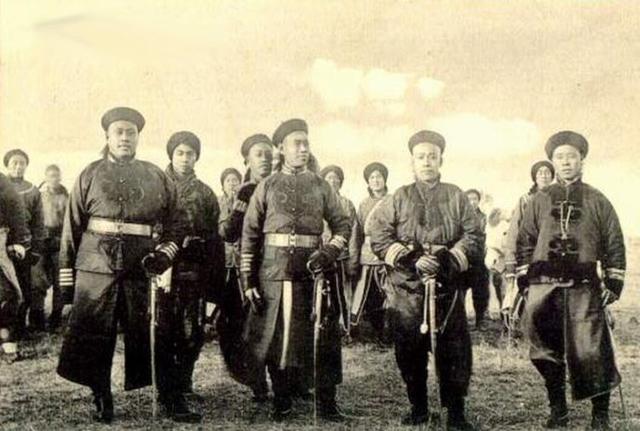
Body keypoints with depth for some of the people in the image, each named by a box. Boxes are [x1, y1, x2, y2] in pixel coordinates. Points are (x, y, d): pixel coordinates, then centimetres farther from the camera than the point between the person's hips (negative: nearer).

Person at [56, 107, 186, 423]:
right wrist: (66, 281, 1)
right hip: (96, 267, 0)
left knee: (150, 335, 4)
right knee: (92, 337, 4)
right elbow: (71, 229, 5)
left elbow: (175, 225, 10)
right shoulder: (90, 176, 8)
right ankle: (102, 402, 20)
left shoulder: (158, 177, 11)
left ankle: (171, 401, 14)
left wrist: (164, 254, -8)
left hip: (142, 270, 0)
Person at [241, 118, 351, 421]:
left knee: (322, 335, 0)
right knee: (275, 336, 5)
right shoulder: (267, 186, 6)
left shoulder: (321, 186, 10)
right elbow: (250, 234, 3)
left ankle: (326, 402, 11)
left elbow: (343, 225, 9)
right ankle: (281, 403, 19)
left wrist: (330, 251, -11)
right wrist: (248, 279, -3)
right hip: (273, 269, -1)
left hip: (312, 269, 1)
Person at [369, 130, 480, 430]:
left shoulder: (456, 197, 11)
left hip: (448, 285, 0)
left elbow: (473, 236, 5)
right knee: (409, 350, 4)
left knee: (454, 349, -2)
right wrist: (411, 260, -12)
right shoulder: (399, 198, 10)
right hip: (406, 286, 0)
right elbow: (379, 238, 0)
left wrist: (450, 260, -12)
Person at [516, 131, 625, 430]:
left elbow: (614, 243, 9)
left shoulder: (597, 201, 8)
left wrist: (614, 283, 3)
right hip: (544, 288, 2)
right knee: (547, 352, 7)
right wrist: (522, 281, 4)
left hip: (585, 289, -1)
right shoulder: (539, 200, 10)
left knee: (592, 352, -3)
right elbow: (524, 241, 10)